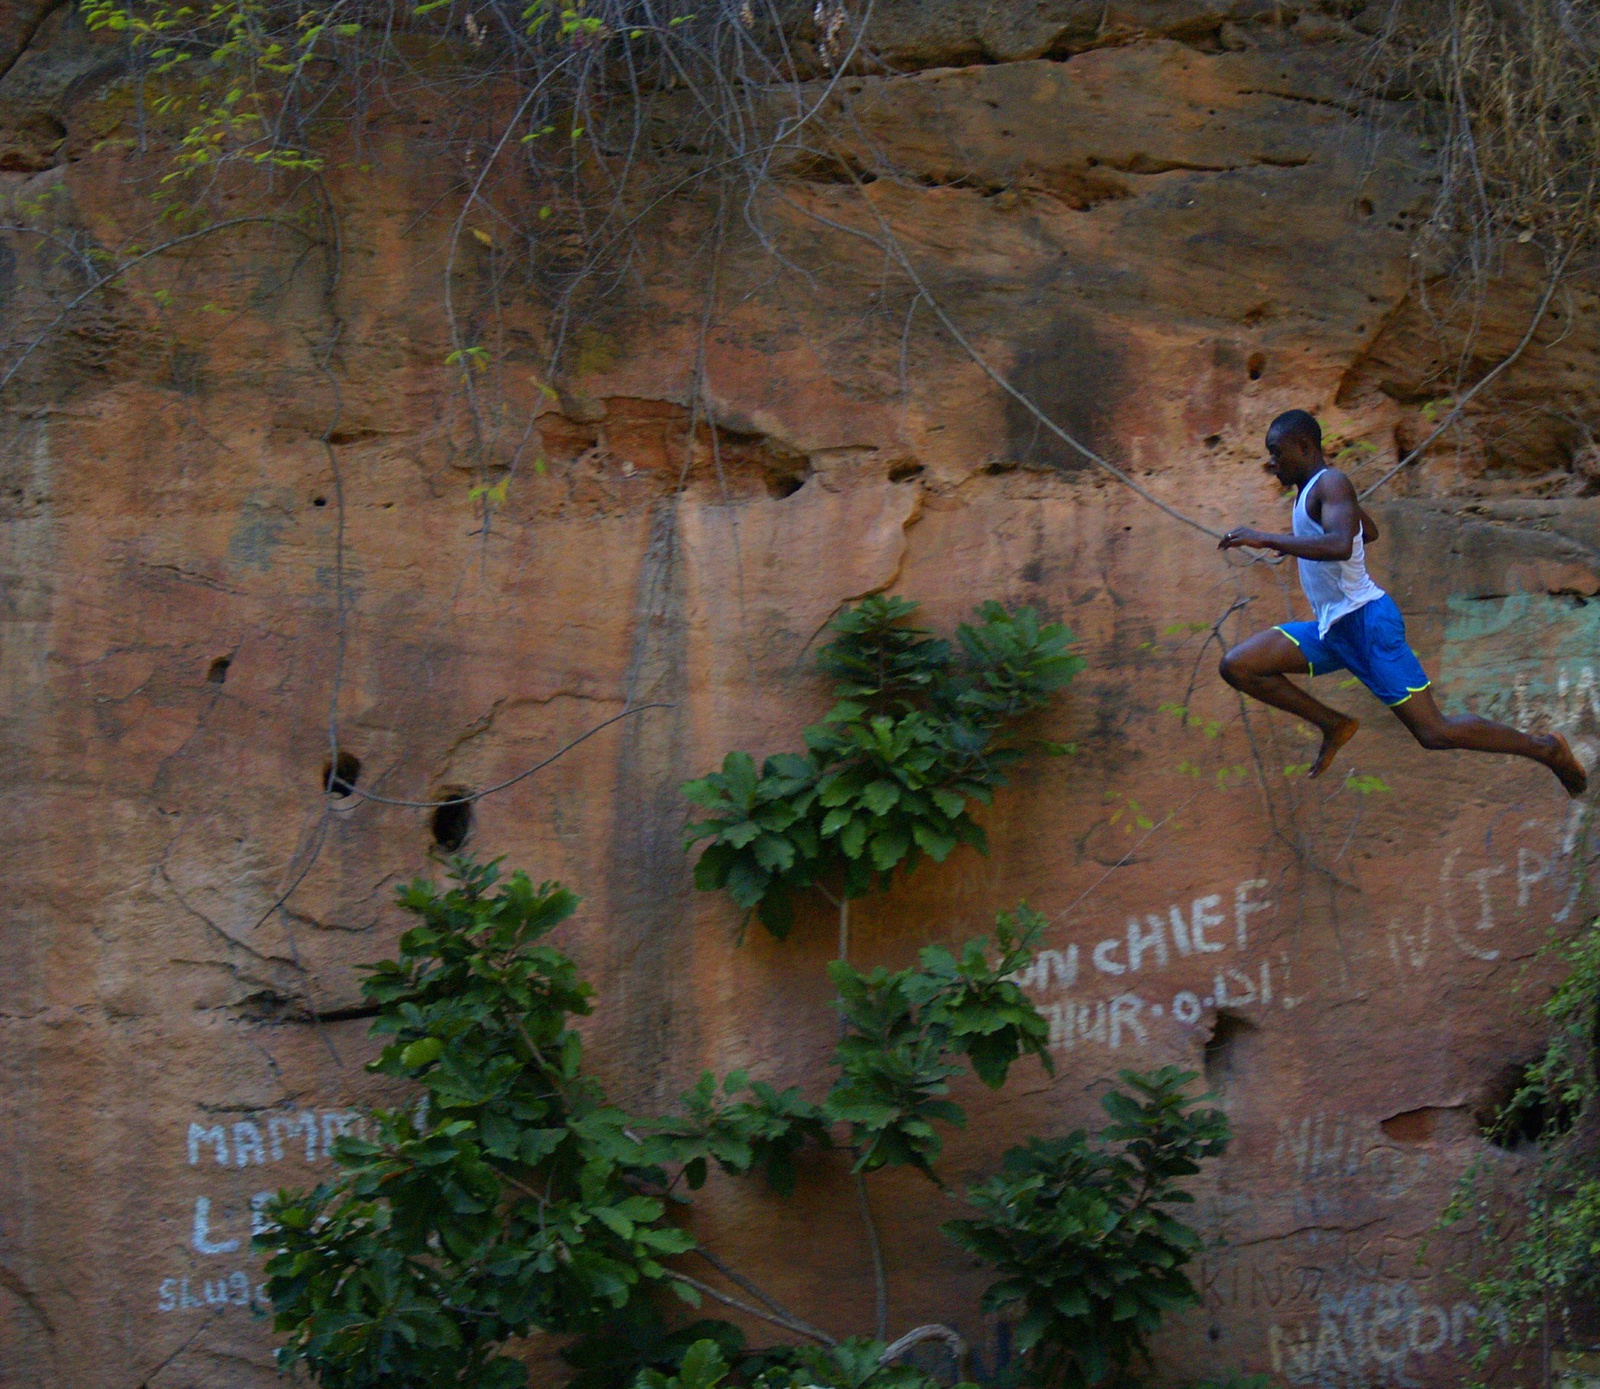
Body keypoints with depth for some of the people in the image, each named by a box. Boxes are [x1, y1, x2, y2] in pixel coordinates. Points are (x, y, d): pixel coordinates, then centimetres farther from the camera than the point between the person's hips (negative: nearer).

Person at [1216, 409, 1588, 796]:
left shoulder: (1330, 483, -13)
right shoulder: (1310, 490, 16)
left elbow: (1340, 545, -33)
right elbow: (1370, 532, 34)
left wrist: (1265, 540, -31)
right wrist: (1296, 543, 37)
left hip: (1366, 621, -10)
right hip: (1331, 628, 10)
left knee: (1435, 733, -9)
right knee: (1237, 666, -1)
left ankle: (1545, 748, 8)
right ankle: (1334, 725, 6)